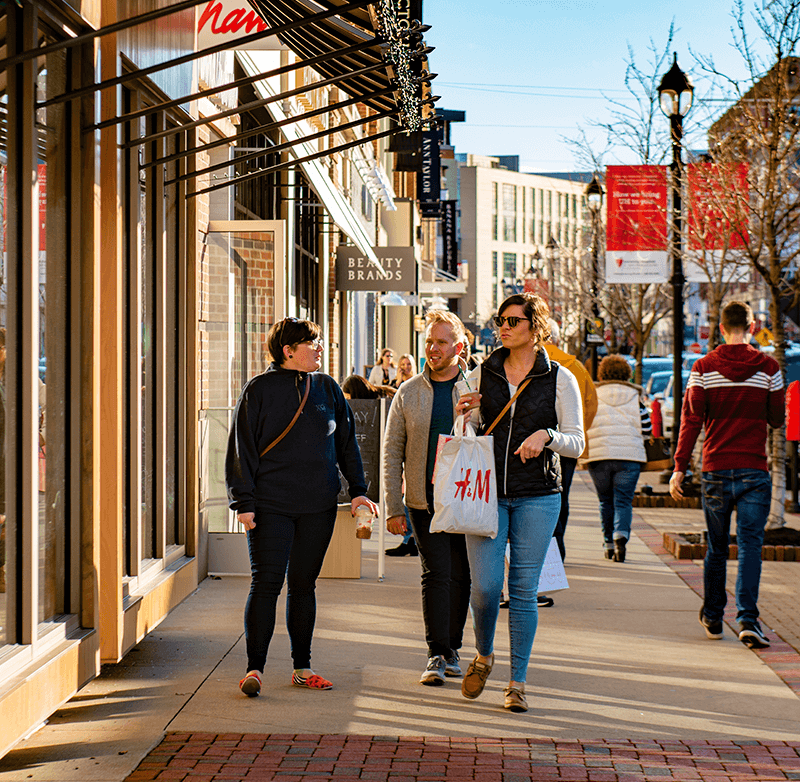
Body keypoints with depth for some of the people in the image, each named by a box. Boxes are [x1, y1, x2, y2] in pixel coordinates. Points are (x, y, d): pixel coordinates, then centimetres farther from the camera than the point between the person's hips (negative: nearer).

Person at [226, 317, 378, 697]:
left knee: (303, 585, 10)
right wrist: (244, 501, -8)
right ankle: (254, 668, 0)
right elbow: (241, 448, -2)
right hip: (271, 506, -4)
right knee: (266, 584, -6)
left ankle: (302, 667, 18)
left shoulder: (328, 388, 9)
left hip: (319, 508, 4)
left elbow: (346, 441, 14)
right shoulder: (259, 389, -2)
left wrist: (358, 490, 8)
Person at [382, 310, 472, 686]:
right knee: (436, 574, -7)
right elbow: (392, 452, 5)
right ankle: (438, 655, -3)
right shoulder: (408, 393, 5)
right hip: (424, 501, 0)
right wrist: (393, 507, -1)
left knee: (460, 577, 7)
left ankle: (451, 648, 22)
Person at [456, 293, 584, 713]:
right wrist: (464, 416, -5)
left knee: (524, 590, 0)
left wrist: (547, 435, -20)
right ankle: (483, 654, 22)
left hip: (537, 496, -2)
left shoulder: (560, 379, 0)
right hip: (487, 492, 2)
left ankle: (517, 681, 11)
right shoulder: (482, 374, 8)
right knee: (484, 586, -7)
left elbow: (577, 443, 0)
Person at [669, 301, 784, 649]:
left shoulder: (704, 367, -1)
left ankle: (713, 617, 23)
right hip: (754, 470, -1)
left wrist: (679, 468, -2)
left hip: (716, 469, 1)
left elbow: (691, 420, -4)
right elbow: (777, 419, 6)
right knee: (750, 545, -2)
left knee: (716, 547, 13)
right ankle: (747, 619, -13)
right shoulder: (768, 367, -1)